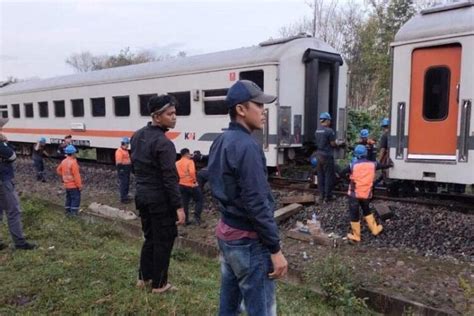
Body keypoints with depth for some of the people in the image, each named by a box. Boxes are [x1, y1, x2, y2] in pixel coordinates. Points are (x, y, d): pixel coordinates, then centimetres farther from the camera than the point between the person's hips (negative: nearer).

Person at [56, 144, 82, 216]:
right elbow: (76, 175, -22)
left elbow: (58, 170, 19)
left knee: (69, 198, 19)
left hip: (66, 184, 8)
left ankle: (68, 211, 27)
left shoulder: (63, 161, 3)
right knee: (76, 198, 1)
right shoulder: (73, 162, -23)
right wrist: (79, 185, -16)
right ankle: (74, 212, 3)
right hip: (74, 185, -8)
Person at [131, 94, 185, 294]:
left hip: (141, 196, 8)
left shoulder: (137, 136, 6)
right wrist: (178, 206, -19)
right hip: (160, 199, -8)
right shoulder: (163, 143, -21)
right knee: (164, 240, 6)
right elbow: (170, 179, -22)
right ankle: (159, 284, 16)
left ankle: (143, 277, 31)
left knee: (150, 237, 21)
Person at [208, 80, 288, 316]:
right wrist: (275, 249, -17)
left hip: (226, 232, 9)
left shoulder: (220, 142, 8)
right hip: (248, 240, -9)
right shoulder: (246, 146, -21)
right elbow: (257, 204, -23)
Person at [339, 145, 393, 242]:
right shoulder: (372, 164, 0)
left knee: (354, 214, 6)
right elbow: (383, 166, 19)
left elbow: (342, 173, -1)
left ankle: (356, 236, 12)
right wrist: (390, 165, 39)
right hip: (366, 194, 3)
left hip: (354, 194, -3)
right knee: (367, 211, 26)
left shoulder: (352, 165, -9)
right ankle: (375, 229, 32)